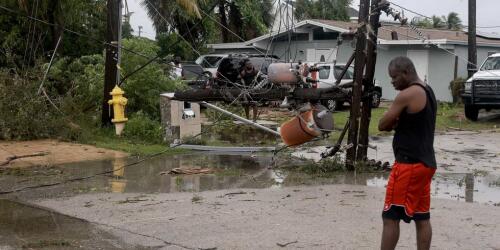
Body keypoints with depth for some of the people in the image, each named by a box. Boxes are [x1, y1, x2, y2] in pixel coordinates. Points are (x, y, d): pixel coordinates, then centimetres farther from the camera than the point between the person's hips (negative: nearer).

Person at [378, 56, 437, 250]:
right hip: (425, 162, 9)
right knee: (422, 217, 11)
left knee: (390, 217, -4)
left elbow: (383, 125, -12)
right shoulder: (428, 92, 14)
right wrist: (399, 122, 1)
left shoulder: (407, 95, -16)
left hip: (409, 164, -9)